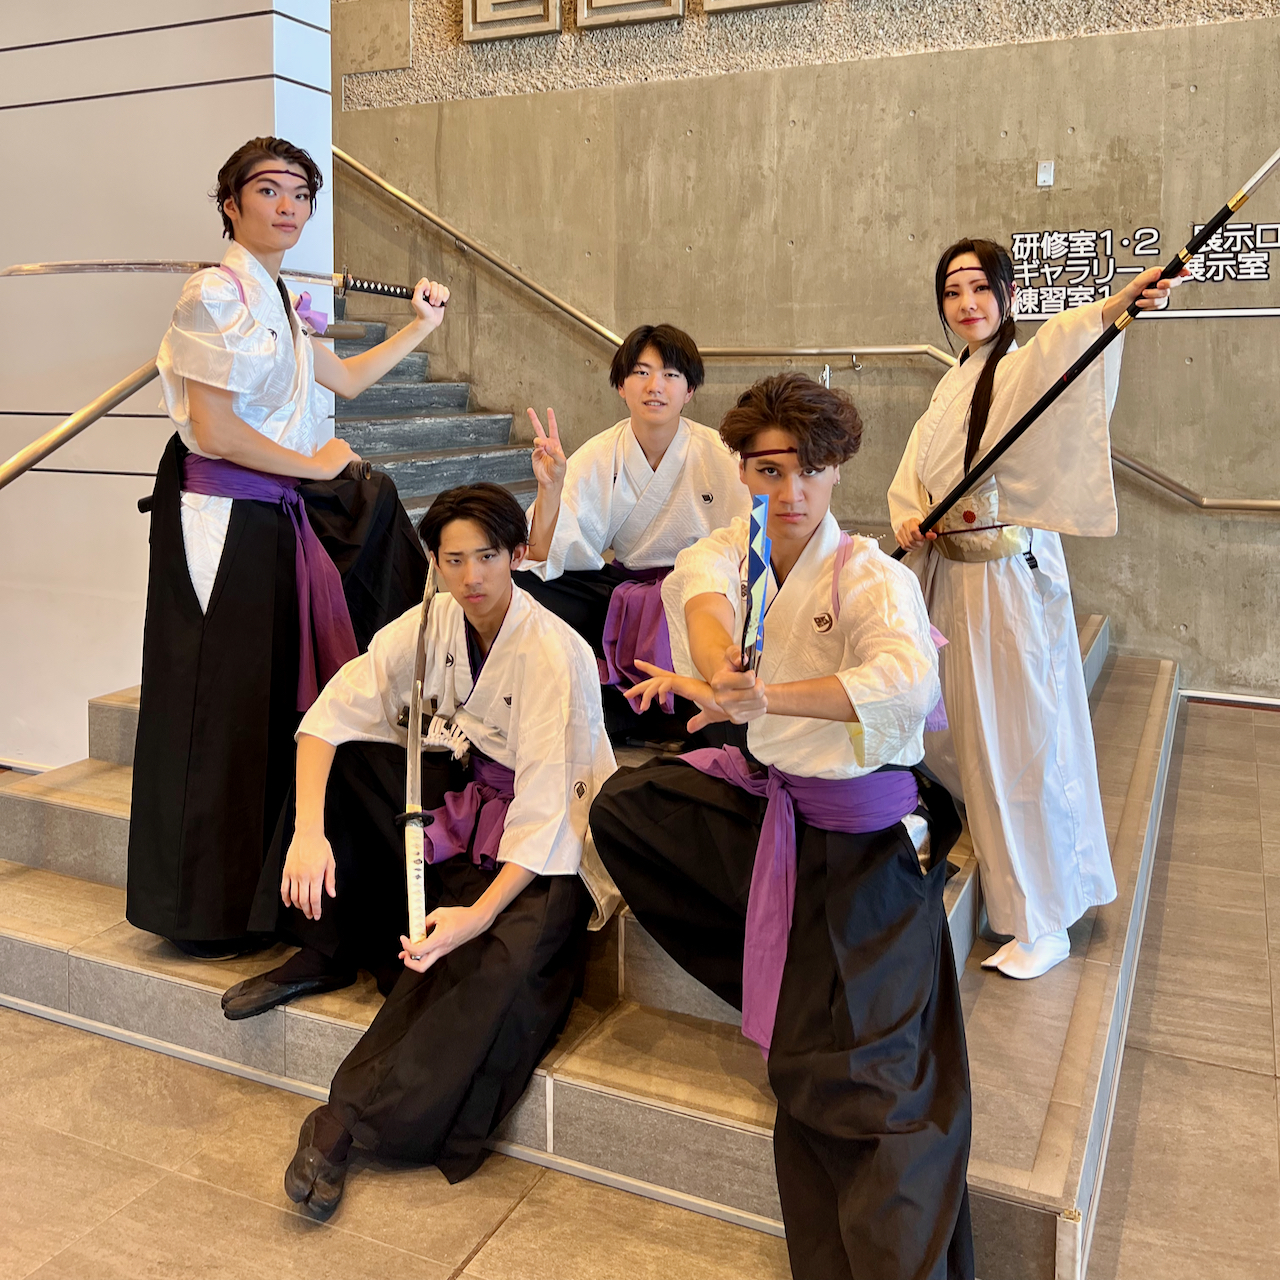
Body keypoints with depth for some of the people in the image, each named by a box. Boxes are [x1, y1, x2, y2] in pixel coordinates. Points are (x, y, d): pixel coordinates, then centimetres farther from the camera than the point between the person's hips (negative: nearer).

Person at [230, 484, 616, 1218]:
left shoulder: (553, 654, -23)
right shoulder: (433, 622, -6)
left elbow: (543, 809, -26)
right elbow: (332, 713, -10)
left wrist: (478, 912, -38)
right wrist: (309, 831, -25)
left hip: (548, 842, -6)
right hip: (466, 796, 6)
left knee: (500, 957, -33)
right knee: (338, 760, -12)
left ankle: (350, 1117, -22)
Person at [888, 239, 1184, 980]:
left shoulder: (1026, 369, -11)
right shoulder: (952, 385, 14)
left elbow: (1061, 345, -36)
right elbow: (913, 476, 10)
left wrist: (1115, 307, -57)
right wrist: (909, 519, -12)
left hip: (1012, 581, -7)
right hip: (949, 578, 8)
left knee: (1024, 747, -2)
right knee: (953, 734, 19)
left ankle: (1044, 925, 10)